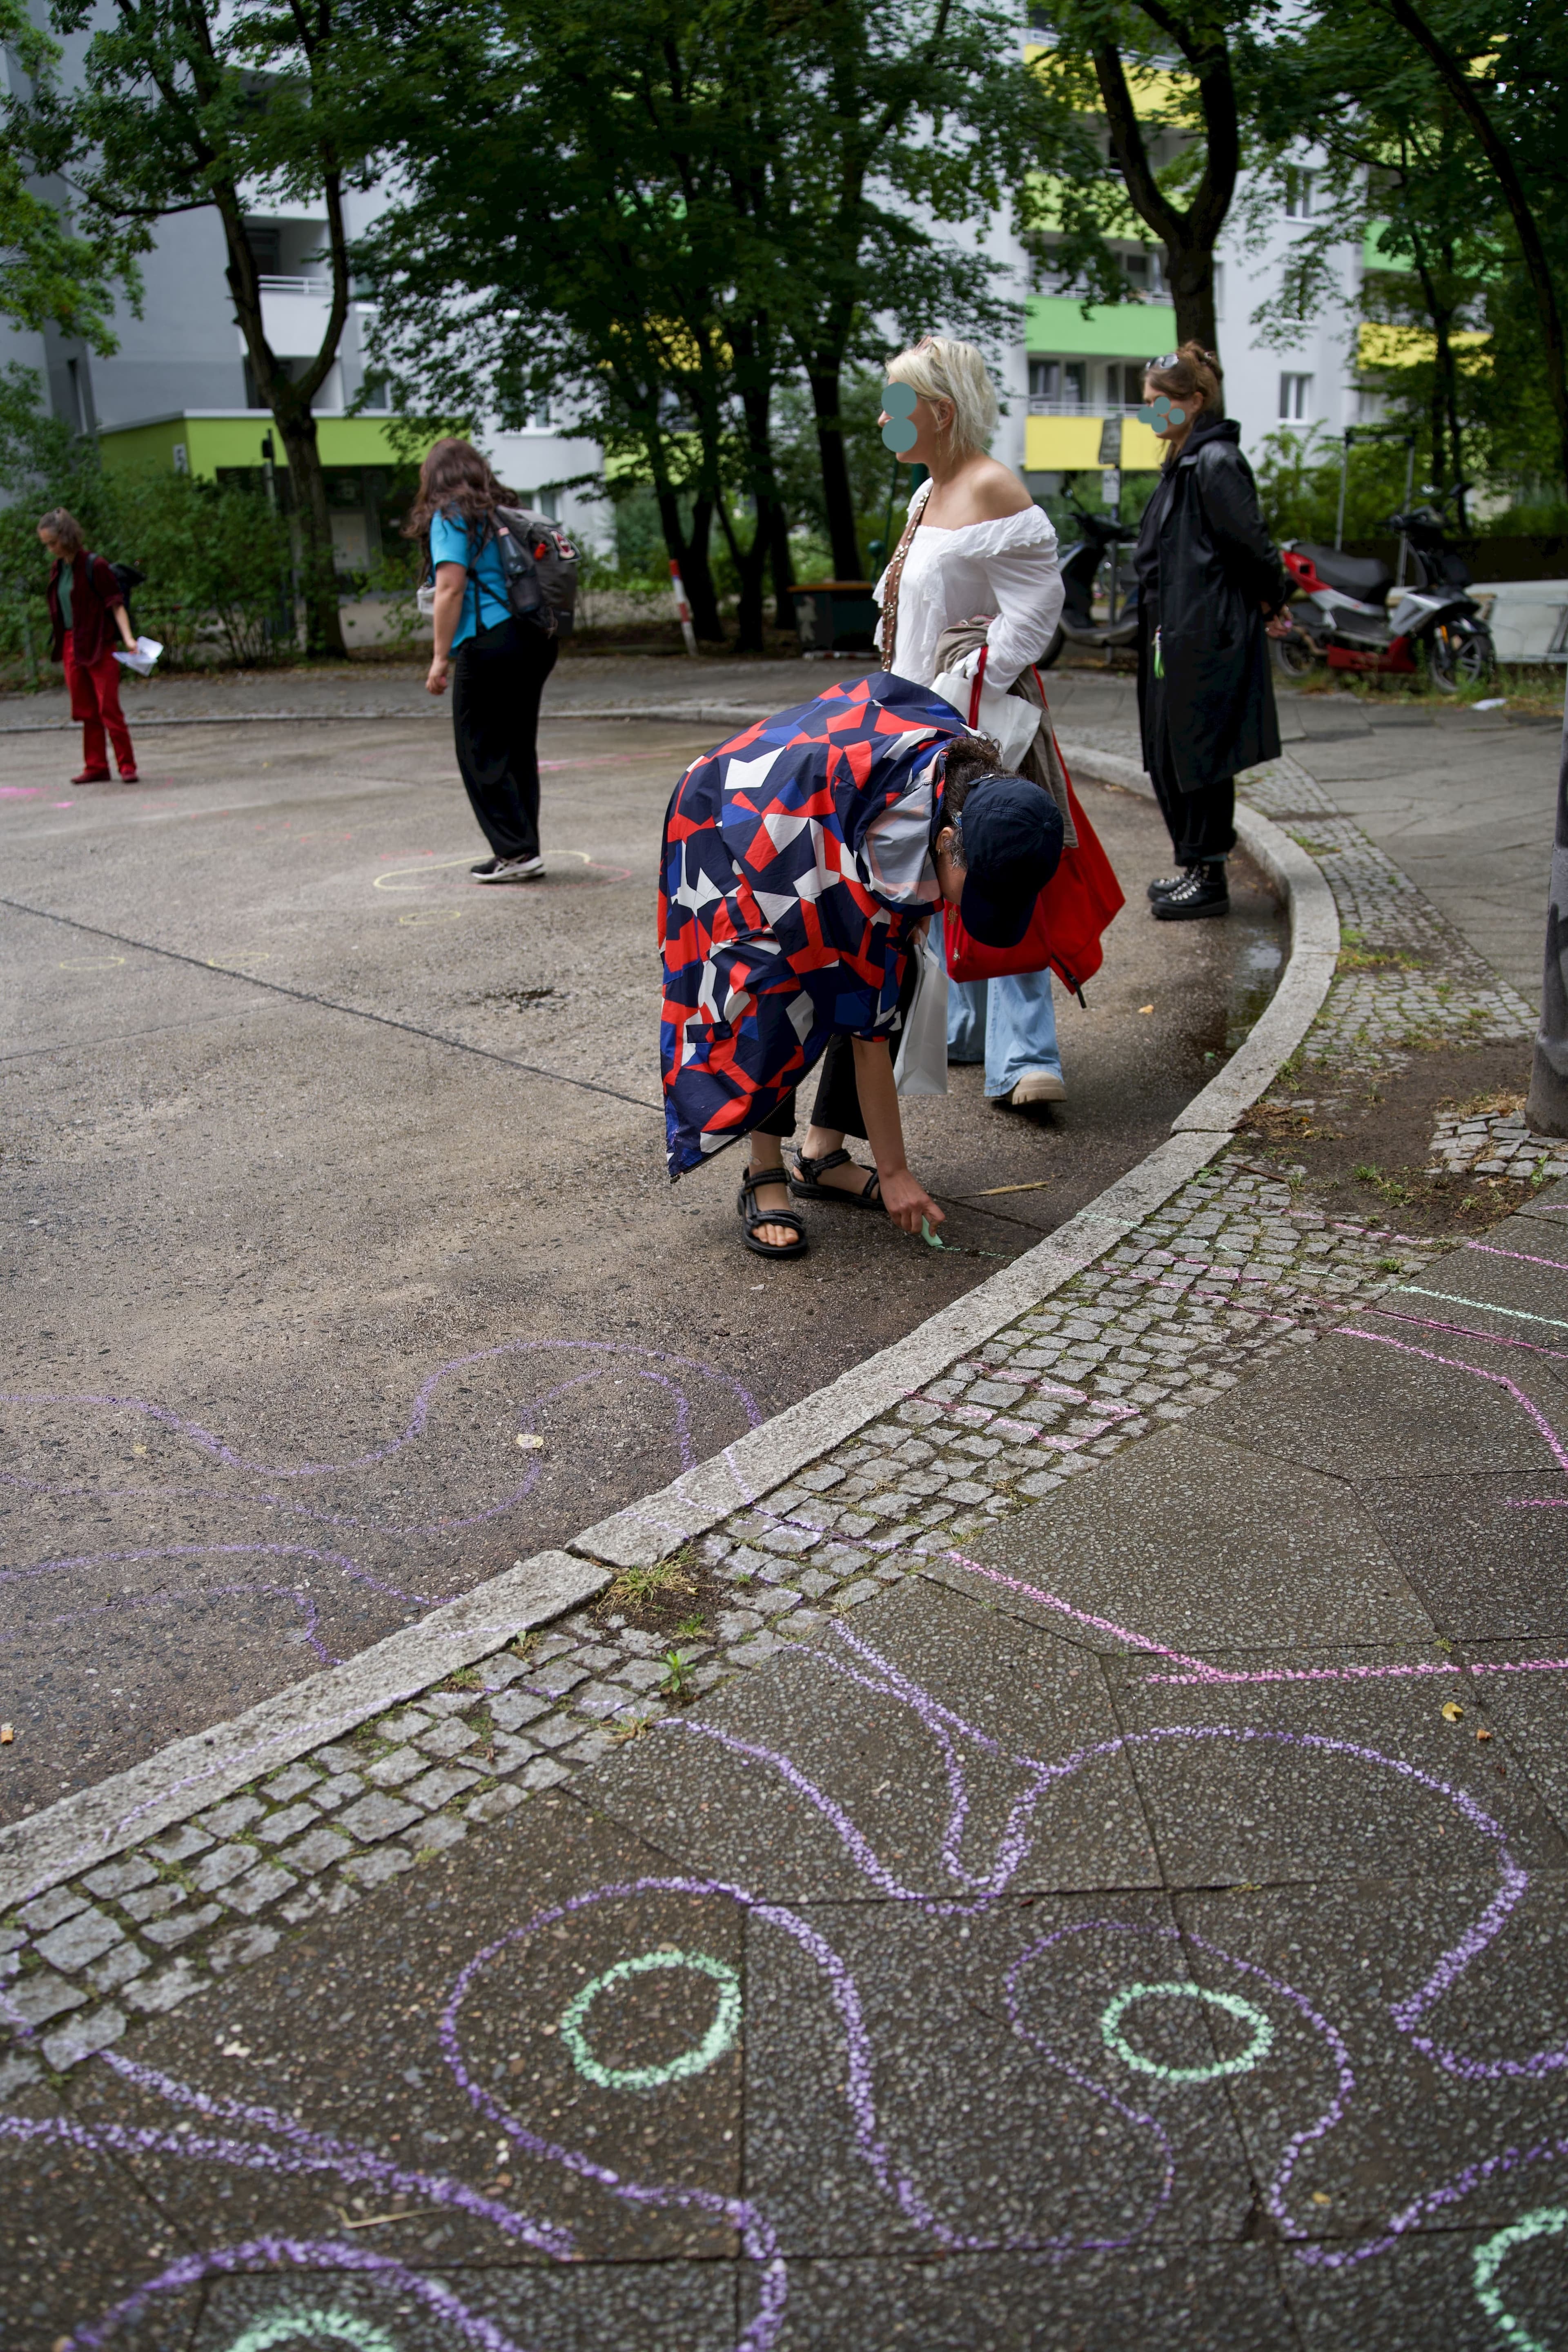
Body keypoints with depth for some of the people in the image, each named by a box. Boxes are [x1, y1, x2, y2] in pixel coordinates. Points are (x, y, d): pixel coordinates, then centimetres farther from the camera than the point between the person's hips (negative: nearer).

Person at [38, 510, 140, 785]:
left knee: (109, 708, -7)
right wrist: (60, 644, 15)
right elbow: (58, 610, 16)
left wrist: (128, 638, -23)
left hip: (98, 645, -7)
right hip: (71, 646, 7)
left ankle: (127, 766, 0)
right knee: (86, 711, 10)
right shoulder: (57, 569, 10)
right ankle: (96, 767, 15)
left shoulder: (94, 565, -10)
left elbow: (116, 603, -12)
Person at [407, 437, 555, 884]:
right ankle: (525, 851, 15)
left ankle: (516, 851, -2)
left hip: (488, 645, -7)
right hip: (536, 642, 7)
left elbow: (451, 588, -12)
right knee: (519, 749, 12)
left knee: (481, 753, 1)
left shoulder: (450, 516, -4)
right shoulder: (506, 512, 17)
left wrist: (441, 657, -9)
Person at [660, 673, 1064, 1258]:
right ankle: (764, 1178, -9)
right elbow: (867, 1030, -34)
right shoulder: (890, 855, -41)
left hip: (814, 814, 7)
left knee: (893, 979, -5)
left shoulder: (973, 777, -24)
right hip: (730, 828, -7)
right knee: (777, 989, -25)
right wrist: (893, 1172, -27)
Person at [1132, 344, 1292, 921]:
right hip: (1177, 635, 10)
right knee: (1168, 757, 14)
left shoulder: (1215, 463, -15)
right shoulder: (1184, 462, 15)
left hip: (1207, 638, -10)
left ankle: (1209, 878, 5)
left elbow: (1253, 547, -16)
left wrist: (1269, 606, -2)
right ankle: (1194, 867, 25)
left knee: (1198, 757, -4)